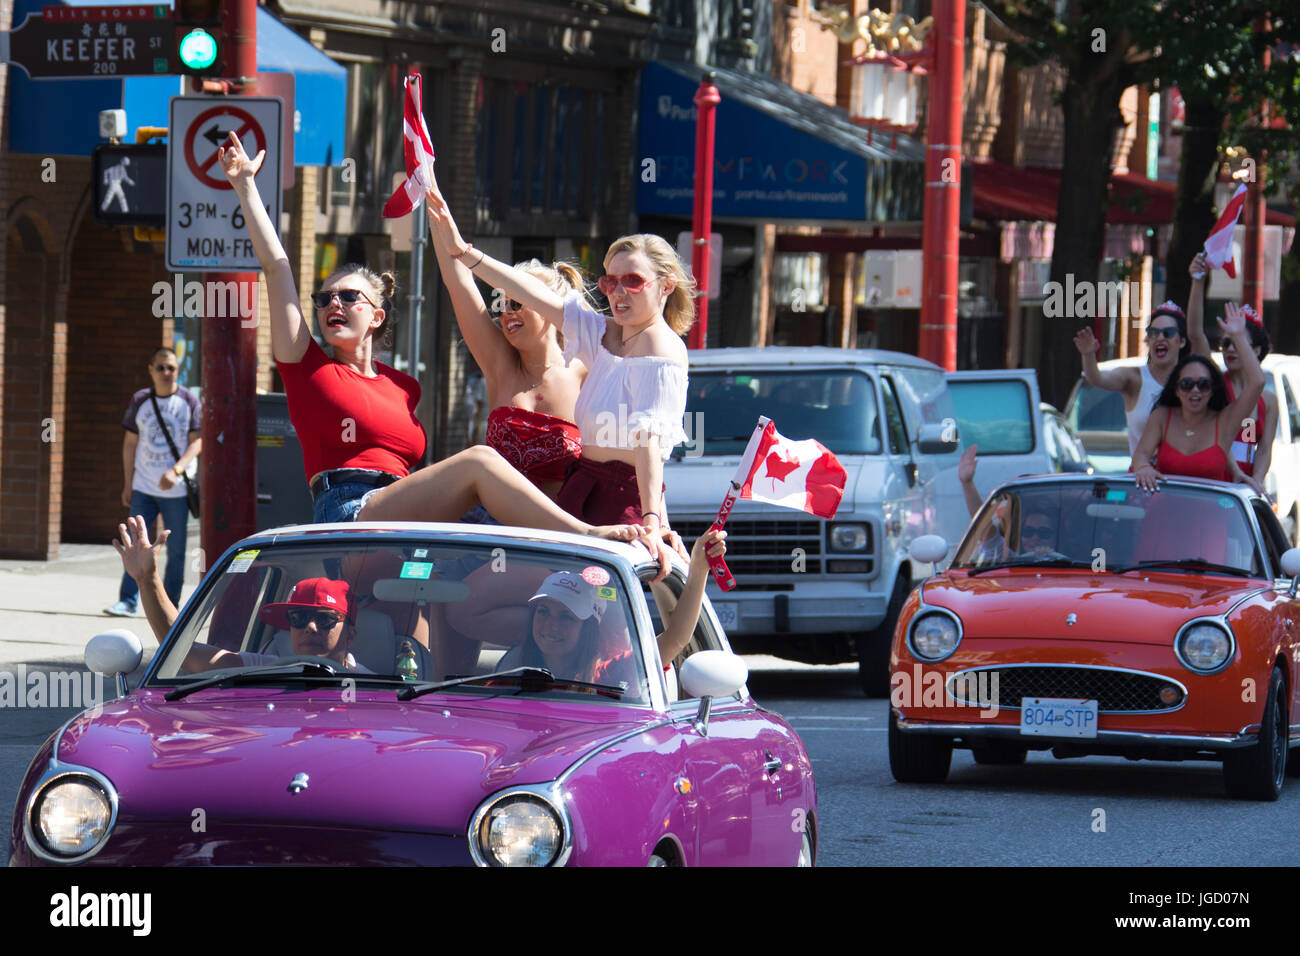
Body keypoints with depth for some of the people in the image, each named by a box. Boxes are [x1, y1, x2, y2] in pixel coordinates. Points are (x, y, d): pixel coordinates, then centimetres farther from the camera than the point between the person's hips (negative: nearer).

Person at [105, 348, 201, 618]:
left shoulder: (189, 401, 0)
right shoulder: (140, 401, 6)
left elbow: (197, 442, -5)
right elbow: (130, 443, 11)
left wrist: (176, 470, -20)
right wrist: (127, 485, 8)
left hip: (176, 491, -2)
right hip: (143, 488, 2)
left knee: (175, 551, 2)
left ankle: (170, 604, 9)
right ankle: (128, 602, -5)